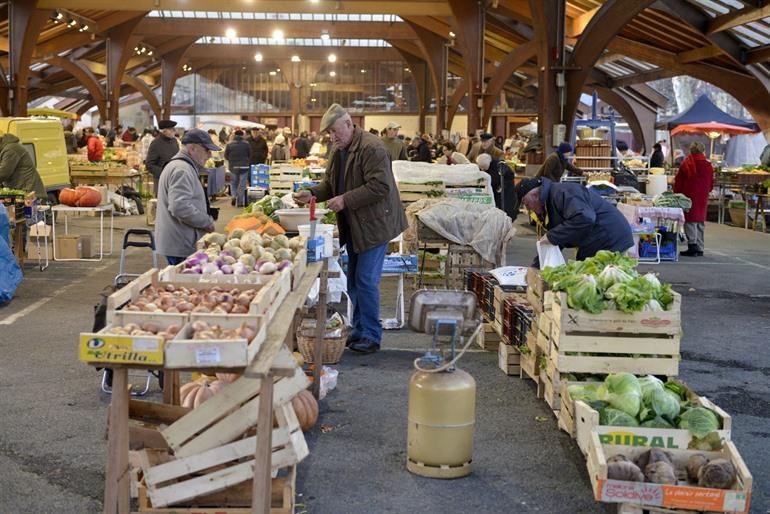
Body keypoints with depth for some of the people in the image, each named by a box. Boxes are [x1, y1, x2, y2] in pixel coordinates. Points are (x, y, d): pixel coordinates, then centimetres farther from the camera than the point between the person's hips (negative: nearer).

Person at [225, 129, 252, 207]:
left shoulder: (229, 144, -4)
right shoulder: (246, 144, -6)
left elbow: (226, 155, 0)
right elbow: (250, 155, -1)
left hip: (233, 166, 1)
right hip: (244, 166, -1)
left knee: (233, 182, 19)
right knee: (242, 184, 4)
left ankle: (233, 196, -2)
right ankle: (240, 202, 4)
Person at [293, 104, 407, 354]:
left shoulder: (371, 148, -17)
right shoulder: (339, 150, 13)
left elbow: (380, 186, -24)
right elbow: (330, 183, 20)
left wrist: (345, 200, -24)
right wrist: (312, 193, -1)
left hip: (373, 225, -9)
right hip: (352, 226, 9)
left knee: (366, 281, -8)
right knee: (353, 281, 13)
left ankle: (371, 337, 2)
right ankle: (358, 332, 23)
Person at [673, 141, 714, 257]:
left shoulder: (686, 165, -9)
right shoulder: (708, 166, 3)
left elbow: (678, 182, -4)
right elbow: (711, 185, 10)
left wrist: (677, 193, 9)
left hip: (689, 196, -4)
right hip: (702, 198, 4)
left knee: (690, 222, -2)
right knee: (700, 223, 11)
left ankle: (692, 246, -11)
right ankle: (699, 248, 13)